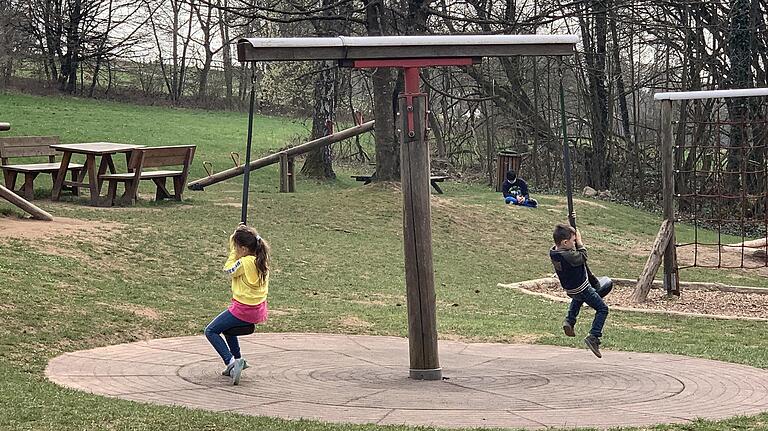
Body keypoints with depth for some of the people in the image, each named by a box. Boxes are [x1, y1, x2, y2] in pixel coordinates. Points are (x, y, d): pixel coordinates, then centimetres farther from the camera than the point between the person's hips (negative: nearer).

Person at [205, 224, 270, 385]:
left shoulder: (245, 262, -24)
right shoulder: (261, 259, -1)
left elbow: (228, 270, -8)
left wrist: (233, 251, -3)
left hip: (243, 310, -9)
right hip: (259, 310, 9)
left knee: (211, 331, 2)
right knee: (226, 325, 33)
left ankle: (231, 362, -11)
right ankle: (238, 359, 32)